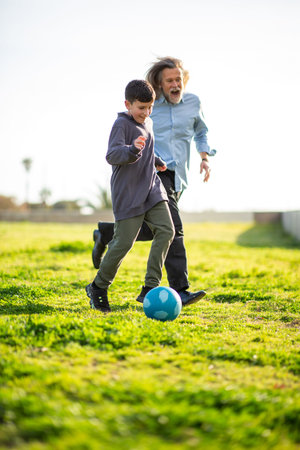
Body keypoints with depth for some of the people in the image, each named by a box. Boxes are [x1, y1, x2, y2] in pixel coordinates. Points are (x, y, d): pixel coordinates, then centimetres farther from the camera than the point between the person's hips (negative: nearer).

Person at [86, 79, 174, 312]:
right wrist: (132, 150, -41)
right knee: (124, 241, -7)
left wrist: (156, 161, 37)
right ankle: (98, 287, 14)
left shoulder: (148, 124, 15)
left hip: (151, 189, 8)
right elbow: (112, 155, -25)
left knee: (166, 230, -9)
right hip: (128, 193, -8)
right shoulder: (121, 124, -11)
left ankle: (150, 288, -5)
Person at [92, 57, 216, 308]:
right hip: (153, 172, -6)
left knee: (152, 230, 10)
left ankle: (105, 234, 32)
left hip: (177, 178, 6)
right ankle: (179, 290, -20)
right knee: (172, 229, -19)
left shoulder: (193, 103, 10)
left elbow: (201, 132, 26)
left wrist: (205, 158, 10)